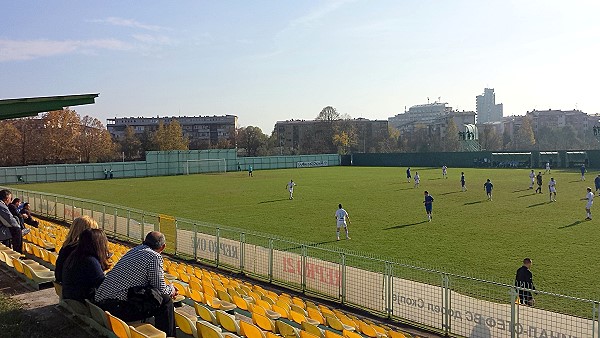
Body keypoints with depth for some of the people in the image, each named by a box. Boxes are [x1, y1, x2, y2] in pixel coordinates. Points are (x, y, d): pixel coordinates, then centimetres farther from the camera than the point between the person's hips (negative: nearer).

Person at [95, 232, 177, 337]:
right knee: (165, 302, -3)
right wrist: (172, 290, 16)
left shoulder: (134, 250, 17)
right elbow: (161, 289, -6)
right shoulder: (154, 257, -9)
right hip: (116, 307, -9)